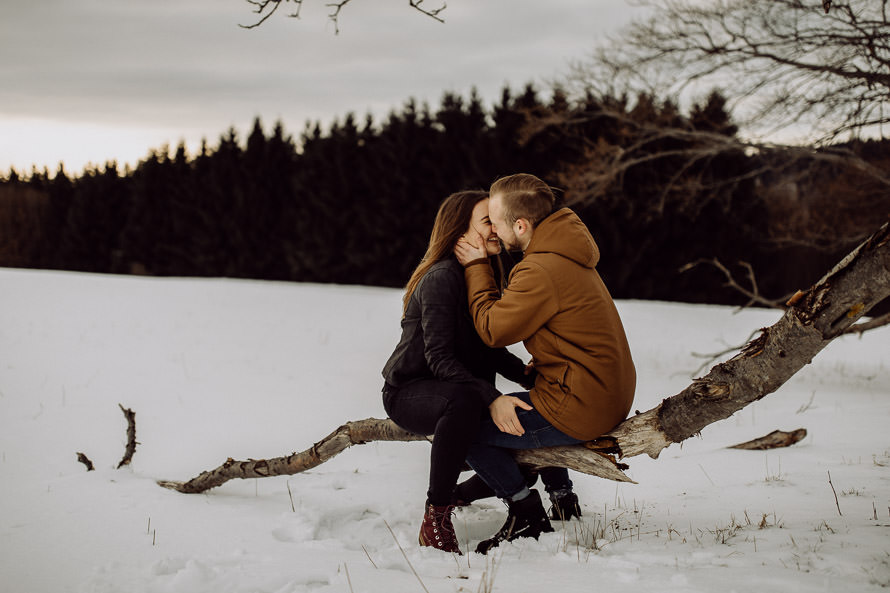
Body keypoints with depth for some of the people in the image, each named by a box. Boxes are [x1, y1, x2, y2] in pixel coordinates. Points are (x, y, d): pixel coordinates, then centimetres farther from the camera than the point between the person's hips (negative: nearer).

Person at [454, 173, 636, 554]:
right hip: (611, 397, 10)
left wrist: (476, 267, -4)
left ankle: (528, 519, 8)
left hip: (580, 409, -10)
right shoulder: (565, 254, 10)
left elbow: (492, 330, -12)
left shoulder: (541, 272, -22)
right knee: (507, 407, 30)